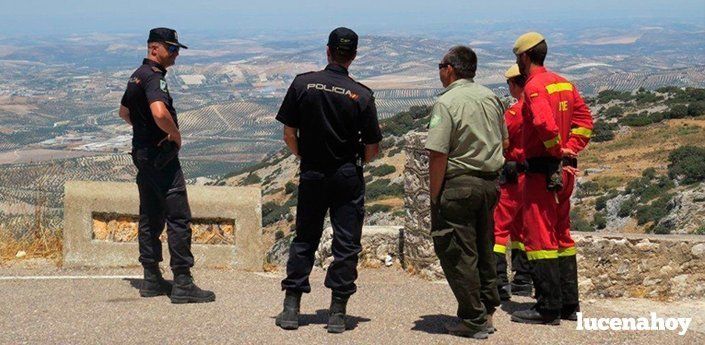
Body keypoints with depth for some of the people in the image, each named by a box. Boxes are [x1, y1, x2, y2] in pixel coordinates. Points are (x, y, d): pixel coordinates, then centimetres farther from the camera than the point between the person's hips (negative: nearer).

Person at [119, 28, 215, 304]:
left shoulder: (137, 76, 14)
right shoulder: (153, 77, -17)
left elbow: (124, 112, 29)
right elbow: (160, 113, -34)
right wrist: (176, 134, -17)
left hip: (142, 153, 10)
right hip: (161, 156, -10)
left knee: (150, 217, 13)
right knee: (178, 218, -8)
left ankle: (151, 280, 18)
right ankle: (182, 284, -8)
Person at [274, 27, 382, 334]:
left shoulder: (303, 84, -6)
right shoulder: (361, 95, -9)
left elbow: (289, 135, -3)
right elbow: (372, 150, -6)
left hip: (311, 175, 2)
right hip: (348, 179, -2)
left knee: (304, 240, 13)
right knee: (346, 244, 5)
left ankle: (291, 308, 10)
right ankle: (337, 313, 4)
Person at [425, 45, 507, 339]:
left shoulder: (447, 102, -14)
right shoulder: (491, 98, 9)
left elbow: (438, 155, -18)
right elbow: (503, 141, 17)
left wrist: (434, 197, -12)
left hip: (458, 185, -7)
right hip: (490, 182, 7)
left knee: (457, 253, 1)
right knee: (484, 248, 18)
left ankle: (473, 320, 2)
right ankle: (487, 311, 23)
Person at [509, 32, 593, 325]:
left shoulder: (534, 86, -14)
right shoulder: (564, 84, 13)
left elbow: (545, 123, -28)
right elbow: (584, 118, 12)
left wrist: (556, 149, -14)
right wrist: (571, 147, 4)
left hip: (542, 171, -9)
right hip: (566, 169, 9)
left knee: (539, 236, -4)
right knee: (562, 235, 16)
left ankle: (548, 308, -4)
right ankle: (569, 303, 20)